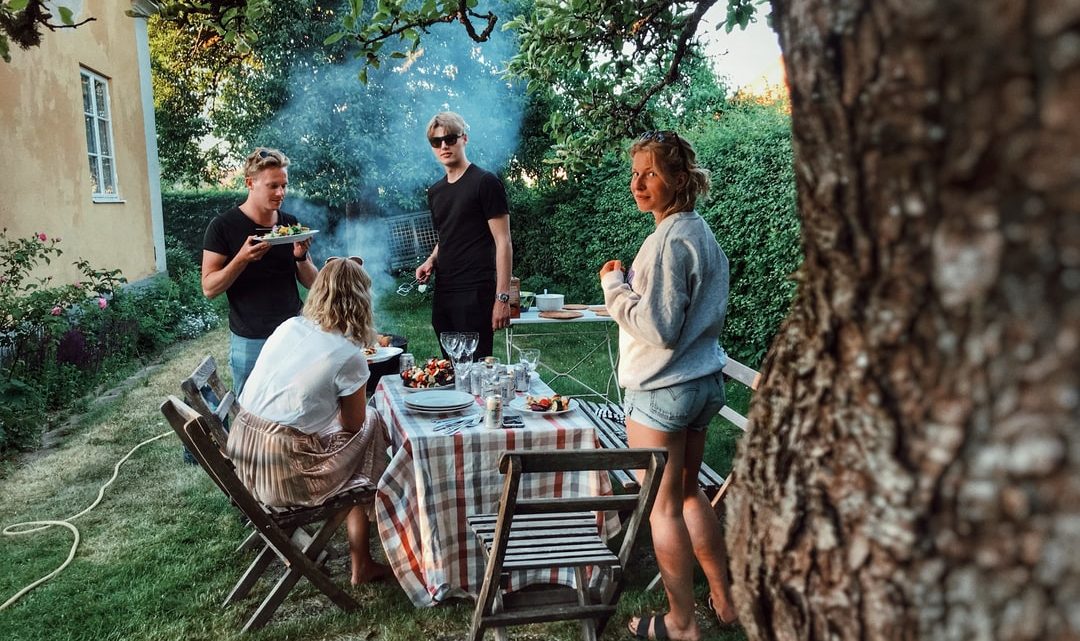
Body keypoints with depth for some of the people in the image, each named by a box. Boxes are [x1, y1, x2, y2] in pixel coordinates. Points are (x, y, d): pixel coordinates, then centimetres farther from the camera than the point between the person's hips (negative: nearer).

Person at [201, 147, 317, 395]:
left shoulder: (291, 223, 4)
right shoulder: (223, 226, -7)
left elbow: (312, 282, 7)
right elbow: (209, 288, -10)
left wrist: (301, 256, -14)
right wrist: (242, 258, -25)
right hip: (250, 340, -3)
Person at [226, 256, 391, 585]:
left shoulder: (287, 326, 4)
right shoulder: (349, 357, -13)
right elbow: (353, 426, 0)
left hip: (240, 461, 7)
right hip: (283, 476, -7)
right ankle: (361, 565, 23)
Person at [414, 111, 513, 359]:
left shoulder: (485, 183, -6)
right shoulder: (435, 192, 16)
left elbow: (503, 242, -9)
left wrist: (502, 297, -15)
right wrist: (431, 261, 6)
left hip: (475, 293, -7)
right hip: (443, 293, 7)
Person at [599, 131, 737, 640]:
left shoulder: (669, 240, -20)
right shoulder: (702, 232, 11)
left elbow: (658, 328, -23)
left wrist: (614, 285, -11)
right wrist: (632, 283, 14)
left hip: (662, 388, -10)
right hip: (704, 380, 10)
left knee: (663, 506, 4)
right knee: (689, 492, 21)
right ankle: (723, 600, 32)